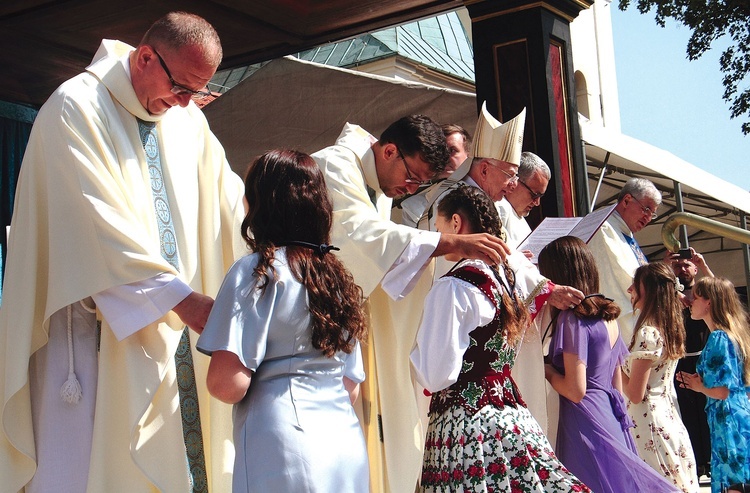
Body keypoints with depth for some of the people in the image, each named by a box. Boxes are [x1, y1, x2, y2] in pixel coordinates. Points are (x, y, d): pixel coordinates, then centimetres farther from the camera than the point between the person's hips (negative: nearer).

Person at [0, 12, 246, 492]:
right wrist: (182, 298, -20)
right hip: (97, 325, -6)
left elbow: (230, 200, 9)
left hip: (170, 323, 6)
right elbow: (100, 223, -17)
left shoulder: (188, 119, 11)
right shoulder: (76, 107, -9)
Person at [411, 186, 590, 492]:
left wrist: (415, 349, 2)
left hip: (465, 423, -8)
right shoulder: (505, 275, 11)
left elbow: (436, 377, -15)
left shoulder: (453, 286, -13)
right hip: (511, 415, 8)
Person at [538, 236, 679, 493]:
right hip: (612, 417, 8)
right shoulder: (608, 315, 12)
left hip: (586, 422, -8)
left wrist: (547, 369, -2)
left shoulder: (571, 318, -13)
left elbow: (576, 390, -16)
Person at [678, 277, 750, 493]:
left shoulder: (718, 339, -16)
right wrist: (701, 381, 12)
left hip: (728, 423, -9)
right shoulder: (732, 334, 12)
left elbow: (724, 391, -21)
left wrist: (699, 387, -3)